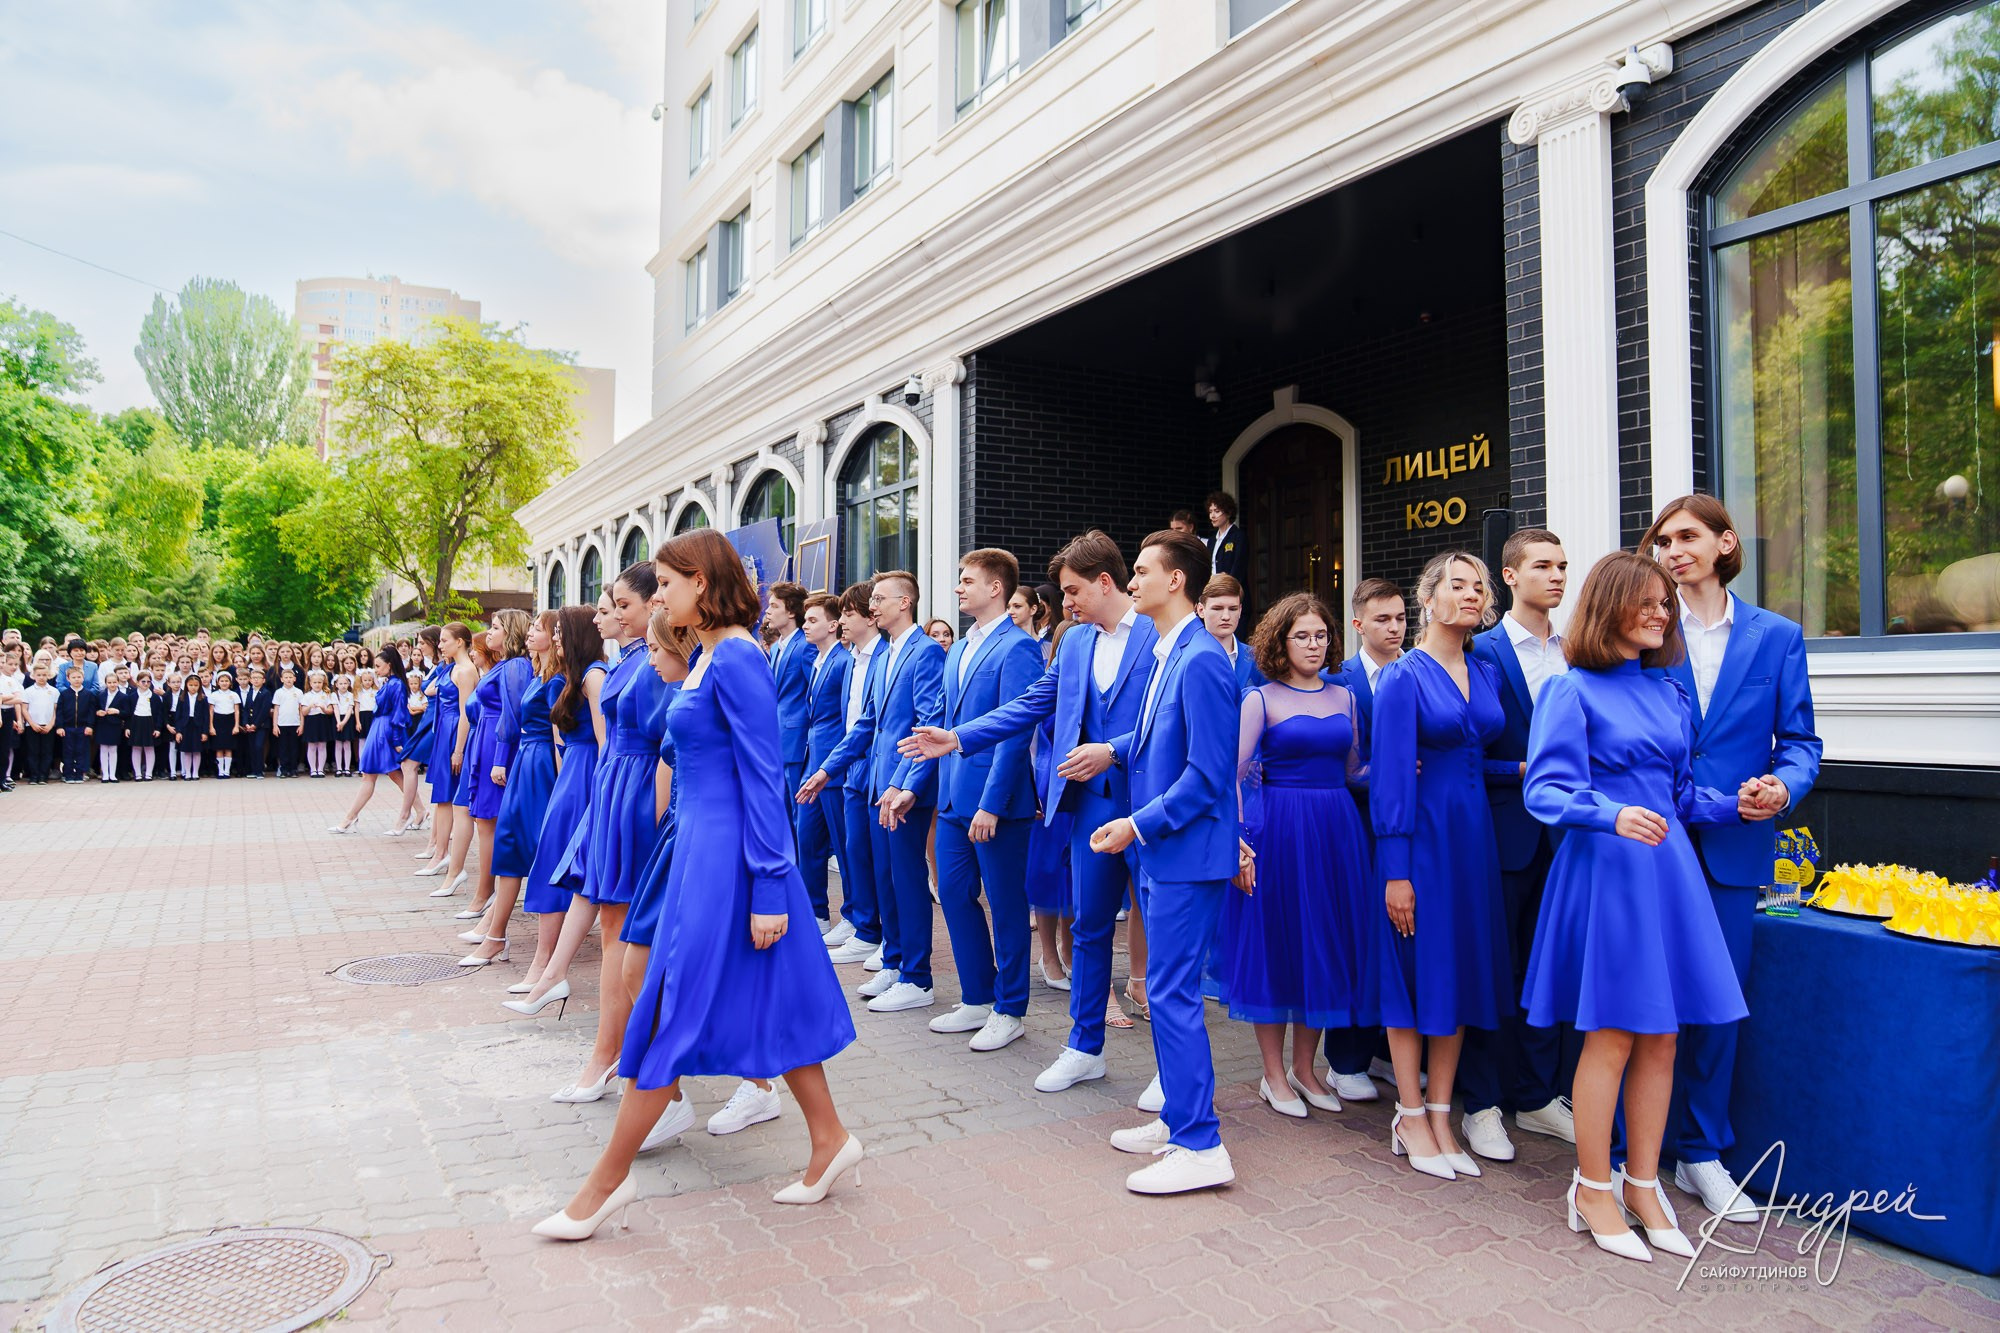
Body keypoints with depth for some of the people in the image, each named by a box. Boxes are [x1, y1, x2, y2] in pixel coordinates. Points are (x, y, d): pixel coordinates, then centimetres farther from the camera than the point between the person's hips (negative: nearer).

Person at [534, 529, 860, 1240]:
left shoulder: (736, 658, -18)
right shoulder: (708, 658, 12)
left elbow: (763, 778, -20)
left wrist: (768, 890, -20)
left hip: (724, 854, -10)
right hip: (706, 847, 10)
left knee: (672, 1010, 1)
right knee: (767, 1004, 15)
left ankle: (610, 1177, 16)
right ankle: (829, 1140, 26)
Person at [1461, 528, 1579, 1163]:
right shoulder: (1480, 652, -8)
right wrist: (1522, 771, -18)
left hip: (1560, 832, 5)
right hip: (1503, 828, -5)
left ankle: (1539, 1098, 27)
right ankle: (1483, 1105, 17)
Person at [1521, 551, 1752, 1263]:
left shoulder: (1669, 690, 14)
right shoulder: (1572, 689, -6)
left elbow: (1682, 789, 19)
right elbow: (1544, 790, -15)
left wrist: (1733, 806, 2)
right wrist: (1614, 816, -29)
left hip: (1668, 866, 7)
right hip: (1604, 866, -7)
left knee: (1661, 1035, 10)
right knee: (1612, 1034, -1)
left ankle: (1642, 1184, 25)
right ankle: (1593, 1191, 15)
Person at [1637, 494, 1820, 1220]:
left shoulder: (1777, 636, 7)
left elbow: (1800, 739, 5)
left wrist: (1782, 787, -15)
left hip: (1732, 846, 2)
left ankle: (1702, 1154, 26)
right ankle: (1627, 1154, 15)